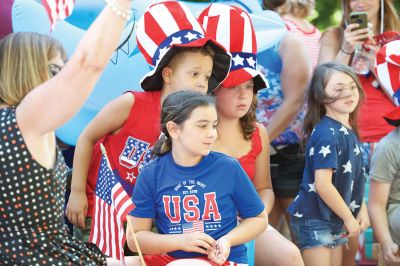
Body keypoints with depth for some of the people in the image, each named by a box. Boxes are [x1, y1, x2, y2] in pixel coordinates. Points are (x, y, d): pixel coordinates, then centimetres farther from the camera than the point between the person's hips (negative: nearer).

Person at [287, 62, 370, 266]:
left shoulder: (348, 131, 8)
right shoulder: (328, 134, -19)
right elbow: (323, 185, -24)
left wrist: (362, 209, 4)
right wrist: (349, 218, -15)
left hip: (336, 220, 9)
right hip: (314, 221, -9)